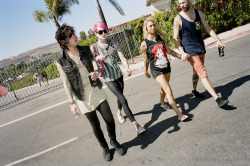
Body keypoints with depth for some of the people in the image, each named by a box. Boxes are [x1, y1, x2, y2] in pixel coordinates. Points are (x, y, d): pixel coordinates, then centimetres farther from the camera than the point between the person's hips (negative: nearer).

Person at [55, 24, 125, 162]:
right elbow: (66, 83, -6)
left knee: (109, 120, 2)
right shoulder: (61, 62, -7)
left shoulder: (85, 50, 1)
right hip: (82, 98, -2)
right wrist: (72, 103, -11)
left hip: (96, 92, 2)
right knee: (95, 125, 10)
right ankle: (105, 148, 35)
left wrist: (96, 73, -13)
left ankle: (114, 142, 32)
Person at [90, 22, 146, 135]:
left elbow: (121, 56, -8)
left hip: (119, 75, 4)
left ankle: (119, 113, 51)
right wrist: (98, 58, -26)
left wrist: (127, 67, -26)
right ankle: (135, 124, -8)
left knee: (120, 96, 20)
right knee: (123, 99, -13)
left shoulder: (113, 43, 1)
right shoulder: (94, 48, -7)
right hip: (108, 79, -4)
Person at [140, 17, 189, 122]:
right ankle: (179, 114, -7)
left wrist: (179, 56, -4)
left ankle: (162, 102, 51)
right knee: (169, 91, -12)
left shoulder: (161, 37, 0)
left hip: (166, 67, 5)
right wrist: (146, 72, 9)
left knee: (164, 88, 21)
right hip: (156, 70, -5)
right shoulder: (144, 44, -12)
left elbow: (169, 51, 6)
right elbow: (146, 60, -1)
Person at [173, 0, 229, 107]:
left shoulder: (199, 13, 5)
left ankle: (194, 90, 43)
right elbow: (175, 38, -9)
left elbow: (207, 27, 12)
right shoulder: (178, 19, -9)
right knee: (203, 74, -14)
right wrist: (182, 53, -20)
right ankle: (217, 99, -16)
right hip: (190, 51, -6)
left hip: (201, 48, 6)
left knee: (197, 72, 20)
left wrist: (218, 40, 5)